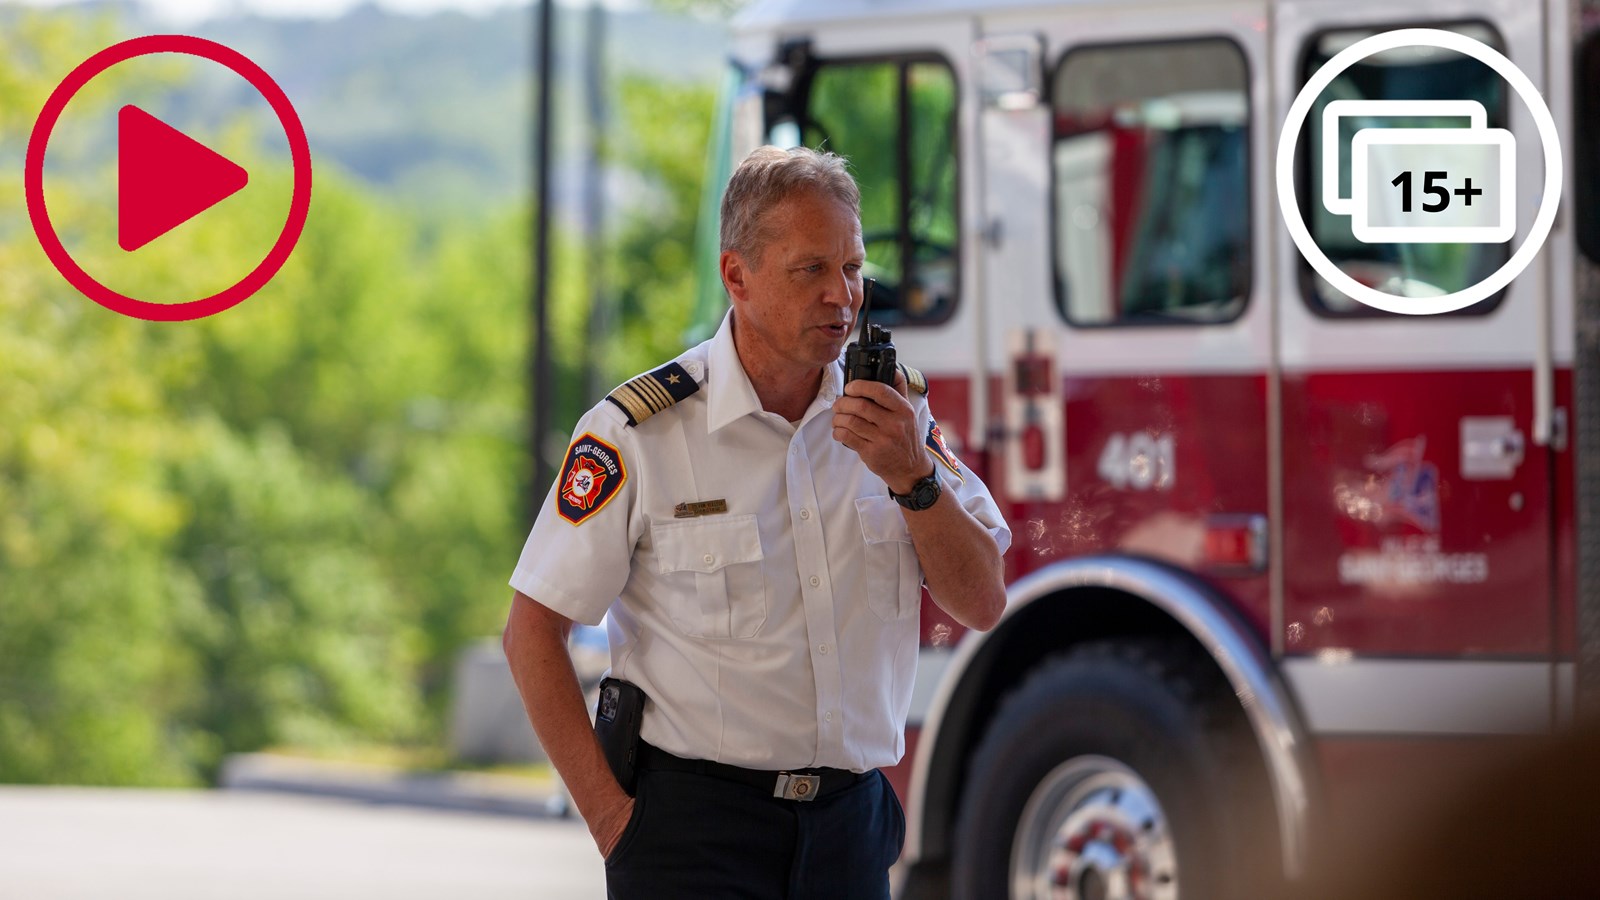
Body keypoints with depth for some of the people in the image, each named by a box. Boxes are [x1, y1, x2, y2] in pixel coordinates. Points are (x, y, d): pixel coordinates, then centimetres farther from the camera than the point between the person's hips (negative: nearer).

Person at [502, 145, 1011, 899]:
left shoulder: (893, 413, 4)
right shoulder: (641, 429, -10)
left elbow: (981, 604, 1)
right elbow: (533, 631, -7)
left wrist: (914, 477, -14)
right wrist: (606, 810, -11)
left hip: (847, 828, 4)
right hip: (694, 828, -4)